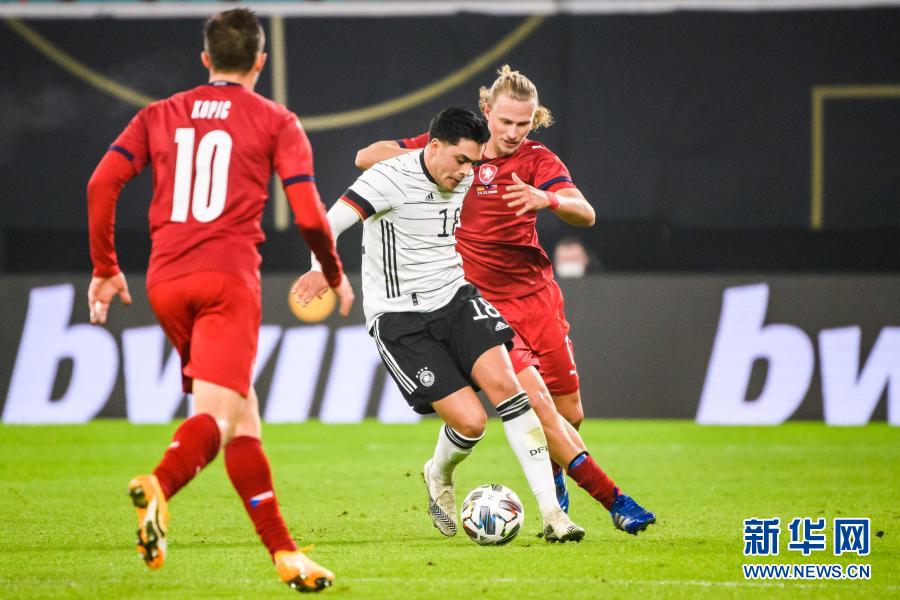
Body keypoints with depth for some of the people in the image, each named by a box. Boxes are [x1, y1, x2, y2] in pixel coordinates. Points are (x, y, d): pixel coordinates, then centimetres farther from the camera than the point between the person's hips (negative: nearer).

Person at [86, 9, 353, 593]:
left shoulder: (159, 116, 17)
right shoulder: (276, 122, 7)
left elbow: (102, 183, 4)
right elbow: (309, 215, -1)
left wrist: (105, 269, 13)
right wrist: (335, 275, 16)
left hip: (165, 281, 5)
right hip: (228, 274, -5)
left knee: (243, 416, 14)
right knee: (218, 415, -13)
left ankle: (283, 551, 14)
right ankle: (159, 485, -44)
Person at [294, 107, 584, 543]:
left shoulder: (464, 181, 4)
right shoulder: (392, 177, -17)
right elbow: (327, 225, -24)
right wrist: (323, 270, -33)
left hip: (454, 299, 6)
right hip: (400, 319, -5)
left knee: (503, 382, -19)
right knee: (470, 422, -16)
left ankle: (551, 512, -18)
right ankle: (439, 475, 22)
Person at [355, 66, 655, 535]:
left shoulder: (537, 160, -3)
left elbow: (585, 214, -18)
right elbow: (366, 158, -2)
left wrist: (546, 199, -39)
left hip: (536, 294, 3)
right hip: (481, 300, -3)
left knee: (570, 412, 4)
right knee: (537, 401, -18)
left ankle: (553, 470, 39)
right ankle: (613, 500, -15)